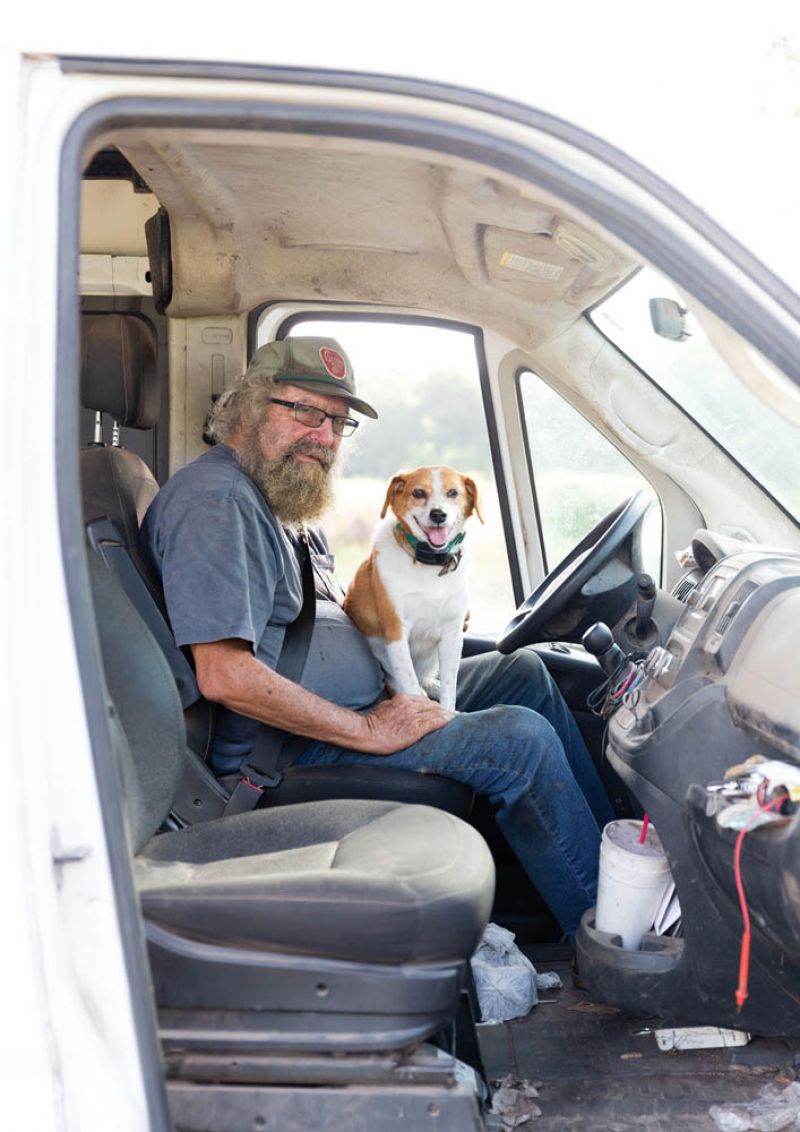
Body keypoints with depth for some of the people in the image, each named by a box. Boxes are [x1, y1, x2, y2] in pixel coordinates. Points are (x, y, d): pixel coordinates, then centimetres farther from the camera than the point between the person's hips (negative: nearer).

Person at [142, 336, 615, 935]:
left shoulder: (266, 494, 14)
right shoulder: (217, 499, -20)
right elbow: (224, 674, -29)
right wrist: (369, 731, -22)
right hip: (289, 751, -11)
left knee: (526, 674, 12)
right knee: (522, 739, -19)